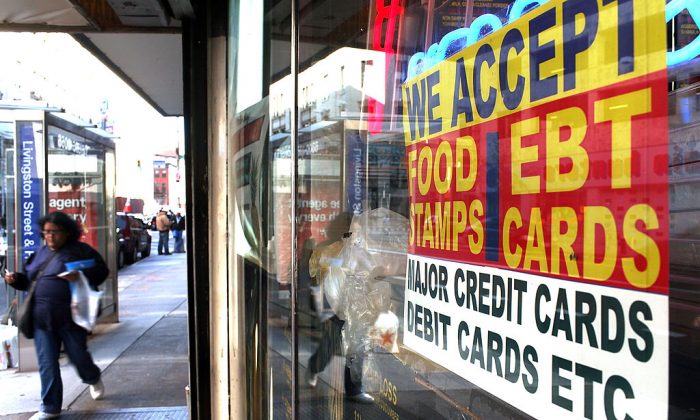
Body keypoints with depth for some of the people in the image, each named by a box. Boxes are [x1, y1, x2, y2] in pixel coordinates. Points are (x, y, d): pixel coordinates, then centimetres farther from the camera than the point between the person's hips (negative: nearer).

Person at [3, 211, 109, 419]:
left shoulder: (80, 250, -4)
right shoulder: (41, 253, 13)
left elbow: (101, 270, -7)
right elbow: (28, 279, 23)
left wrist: (81, 275, -24)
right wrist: (15, 278, 2)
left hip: (70, 317, -5)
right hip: (42, 318, 5)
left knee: (78, 355, 7)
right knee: (47, 364, 6)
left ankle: (94, 379, 40)